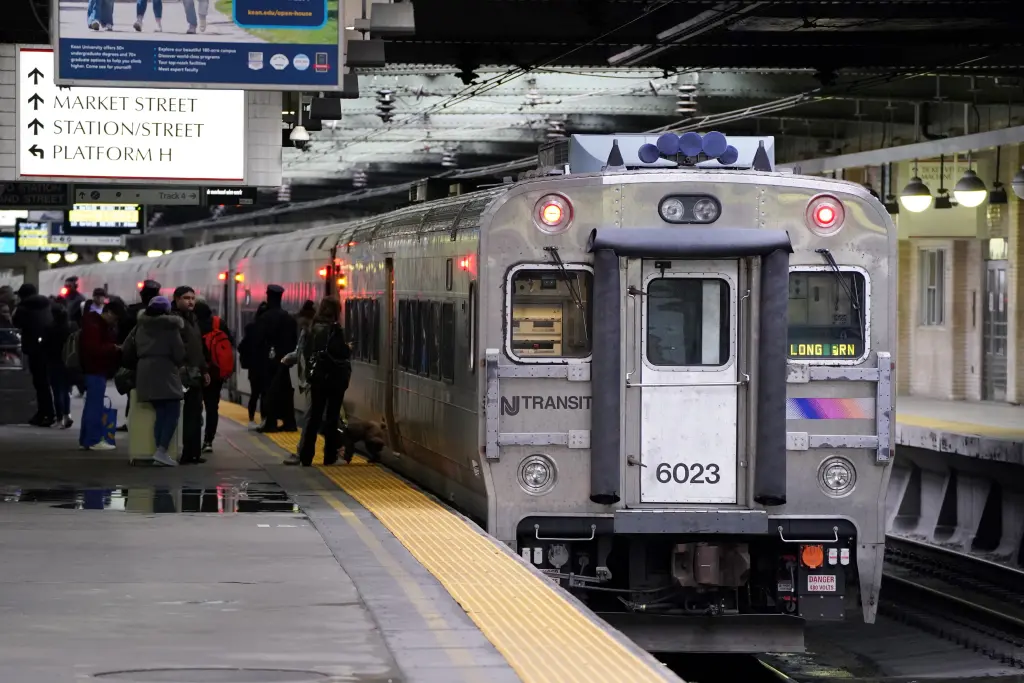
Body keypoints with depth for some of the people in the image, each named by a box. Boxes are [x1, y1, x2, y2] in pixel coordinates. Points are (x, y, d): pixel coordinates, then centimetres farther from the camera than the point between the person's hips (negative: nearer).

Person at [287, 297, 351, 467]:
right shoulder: (333, 330, -13)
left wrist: (309, 371, 16)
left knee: (313, 415, 8)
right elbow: (340, 354, -15)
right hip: (334, 378, -5)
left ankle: (304, 455, 3)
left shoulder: (313, 329, 4)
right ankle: (330, 456, 6)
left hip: (316, 377, 5)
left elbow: (305, 351, 8)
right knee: (331, 416, 4)